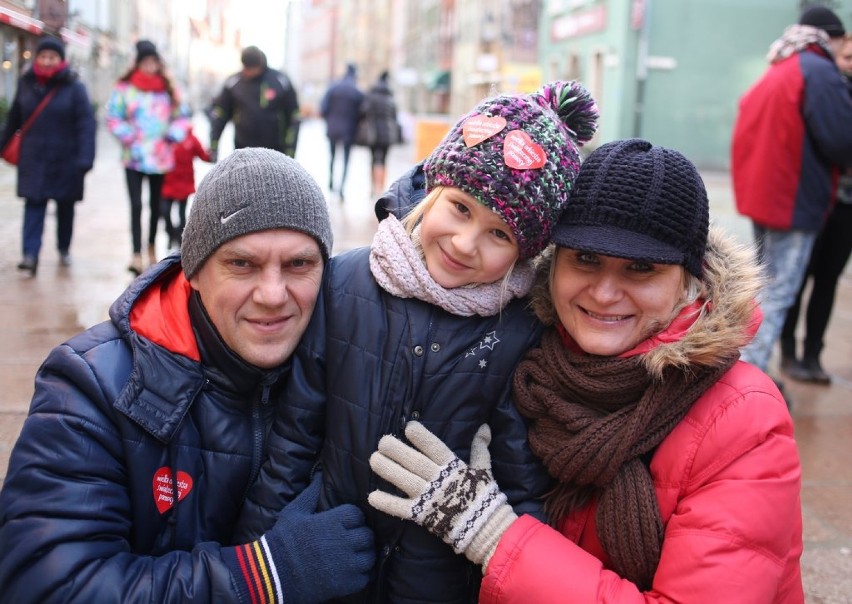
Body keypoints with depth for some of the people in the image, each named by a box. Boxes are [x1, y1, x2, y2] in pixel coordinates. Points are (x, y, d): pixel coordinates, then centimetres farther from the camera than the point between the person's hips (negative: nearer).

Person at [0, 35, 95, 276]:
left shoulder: (74, 87, -8)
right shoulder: (26, 84, 3)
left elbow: (86, 125, -14)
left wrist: (85, 159, -21)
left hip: (65, 160, -2)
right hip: (33, 159, 2)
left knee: (65, 206, 12)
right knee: (34, 204, -7)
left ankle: (64, 249, 29)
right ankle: (30, 254, -13)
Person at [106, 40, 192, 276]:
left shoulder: (168, 89, 6)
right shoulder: (124, 88, -1)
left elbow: (182, 116, 11)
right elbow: (113, 117, -1)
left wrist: (173, 135, -4)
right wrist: (128, 137, -12)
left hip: (161, 157, 3)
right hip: (134, 158, -3)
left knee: (156, 204, 13)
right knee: (136, 205, -10)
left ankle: (152, 247, 31)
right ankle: (136, 255, -12)